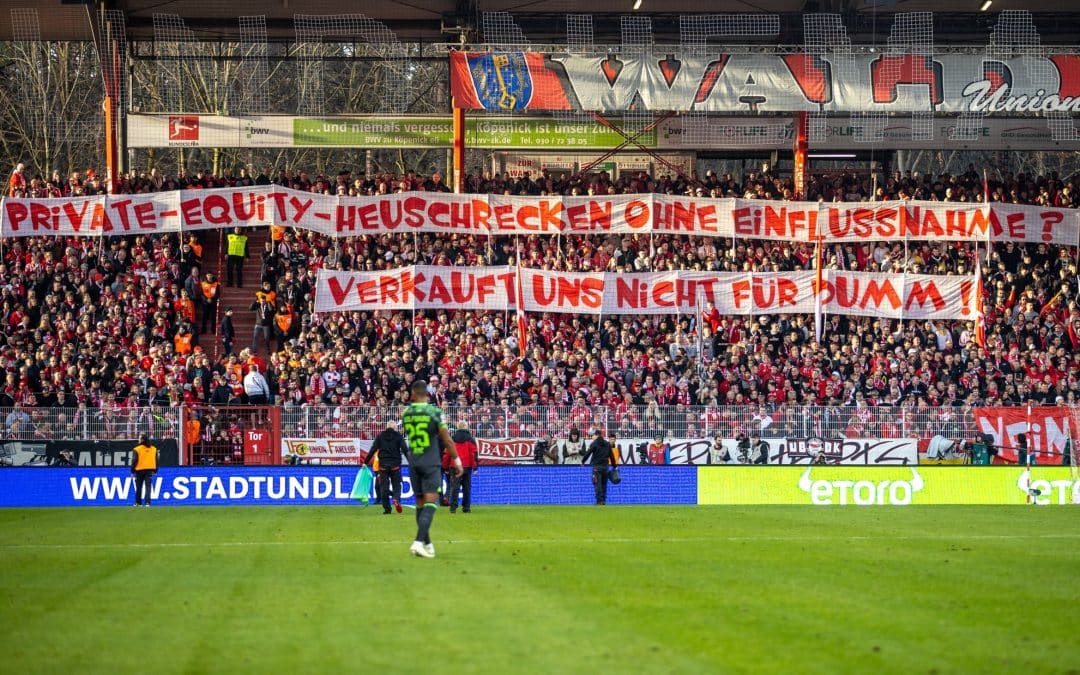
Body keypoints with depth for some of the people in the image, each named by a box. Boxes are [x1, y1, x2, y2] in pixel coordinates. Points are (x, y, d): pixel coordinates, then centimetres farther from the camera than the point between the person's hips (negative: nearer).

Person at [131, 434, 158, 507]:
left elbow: (134, 461, -8)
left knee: (139, 487, 9)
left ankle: (138, 503, 15)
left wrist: (132, 471, -2)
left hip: (140, 470, -2)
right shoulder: (154, 449, 6)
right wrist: (155, 470, 17)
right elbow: (156, 460, 10)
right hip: (150, 470, 3)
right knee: (148, 487, 0)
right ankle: (147, 502, -12)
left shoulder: (137, 449, -8)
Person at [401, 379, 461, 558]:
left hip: (413, 462, 4)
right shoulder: (434, 412, -10)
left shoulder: (406, 413, 2)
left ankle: (427, 544, 16)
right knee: (430, 502, -8)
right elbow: (447, 440, -6)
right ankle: (419, 542, -23)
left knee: (420, 502, 12)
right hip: (431, 463, -4)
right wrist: (457, 461, 3)